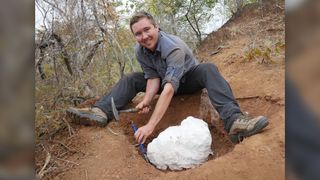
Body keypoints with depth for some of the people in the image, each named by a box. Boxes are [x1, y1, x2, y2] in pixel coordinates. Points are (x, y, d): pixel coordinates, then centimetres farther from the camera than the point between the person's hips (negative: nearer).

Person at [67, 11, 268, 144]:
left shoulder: (173, 47, -35)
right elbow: (153, 77, -14)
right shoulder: (139, 51, -15)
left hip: (189, 80, -5)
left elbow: (170, 88, -45)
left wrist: (150, 126, -51)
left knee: (208, 69, -36)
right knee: (131, 79, -10)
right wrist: (146, 100, -37)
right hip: (167, 81, 5)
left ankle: (234, 121, -51)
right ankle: (102, 112, -27)